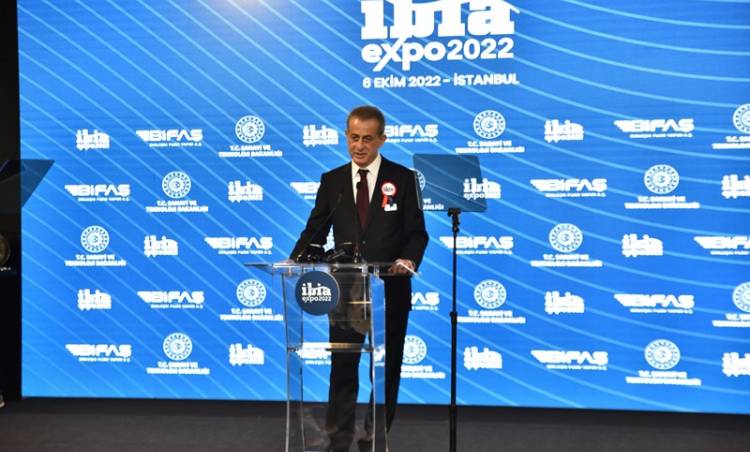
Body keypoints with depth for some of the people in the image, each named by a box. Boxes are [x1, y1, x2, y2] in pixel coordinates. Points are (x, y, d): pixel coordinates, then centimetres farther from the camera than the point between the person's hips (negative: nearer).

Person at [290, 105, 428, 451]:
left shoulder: (403, 178, -1)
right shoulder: (331, 180, 6)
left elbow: (416, 232, -4)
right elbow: (315, 230, 5)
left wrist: (408, 259, -24)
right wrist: (295, 260, -12)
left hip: (390, 291, -1)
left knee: (386, 369, 12)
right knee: (342, 367, 5)